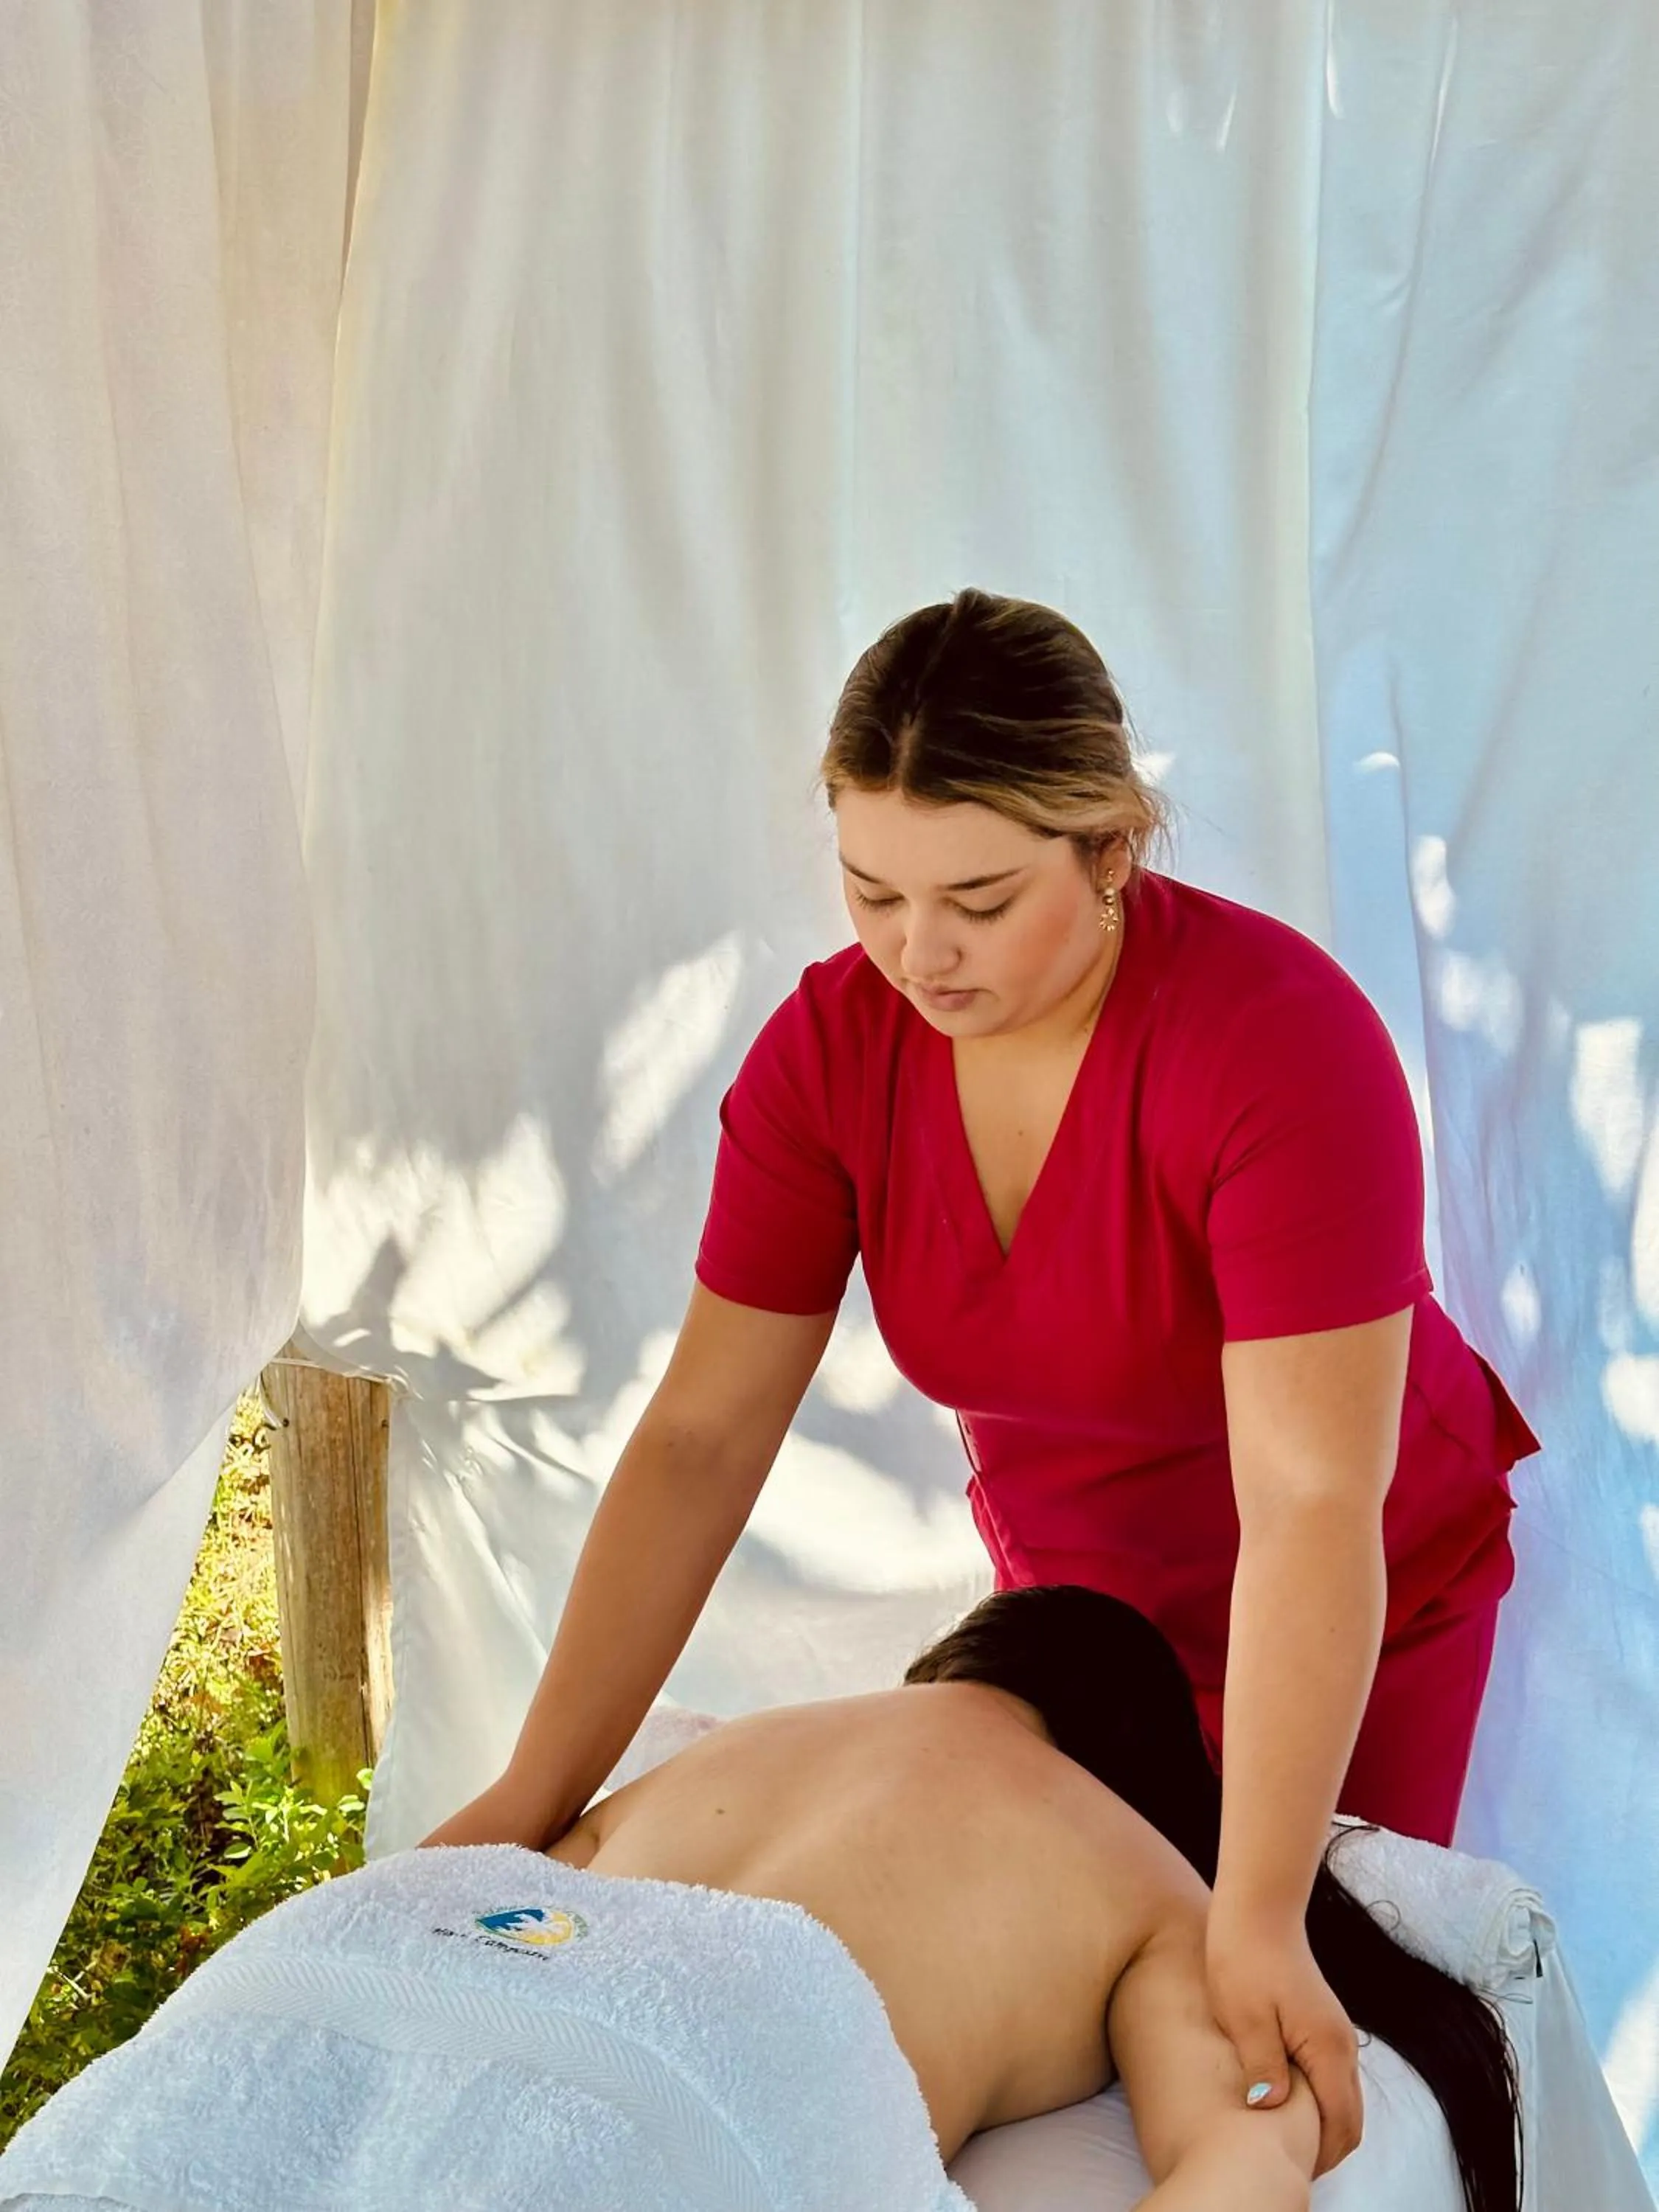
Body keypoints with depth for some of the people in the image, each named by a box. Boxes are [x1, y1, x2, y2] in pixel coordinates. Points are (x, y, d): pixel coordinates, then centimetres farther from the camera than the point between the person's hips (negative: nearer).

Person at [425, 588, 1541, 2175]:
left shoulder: (1281, 1039, -34)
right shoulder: (828, 1048, -20)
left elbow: (1309, 1504, -36)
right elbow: (700, 1441, -18)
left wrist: (1260, 1924, -37)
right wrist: (532, 1799, -22)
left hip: (1361, 1611, -4)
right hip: (1074, 1590, 4)